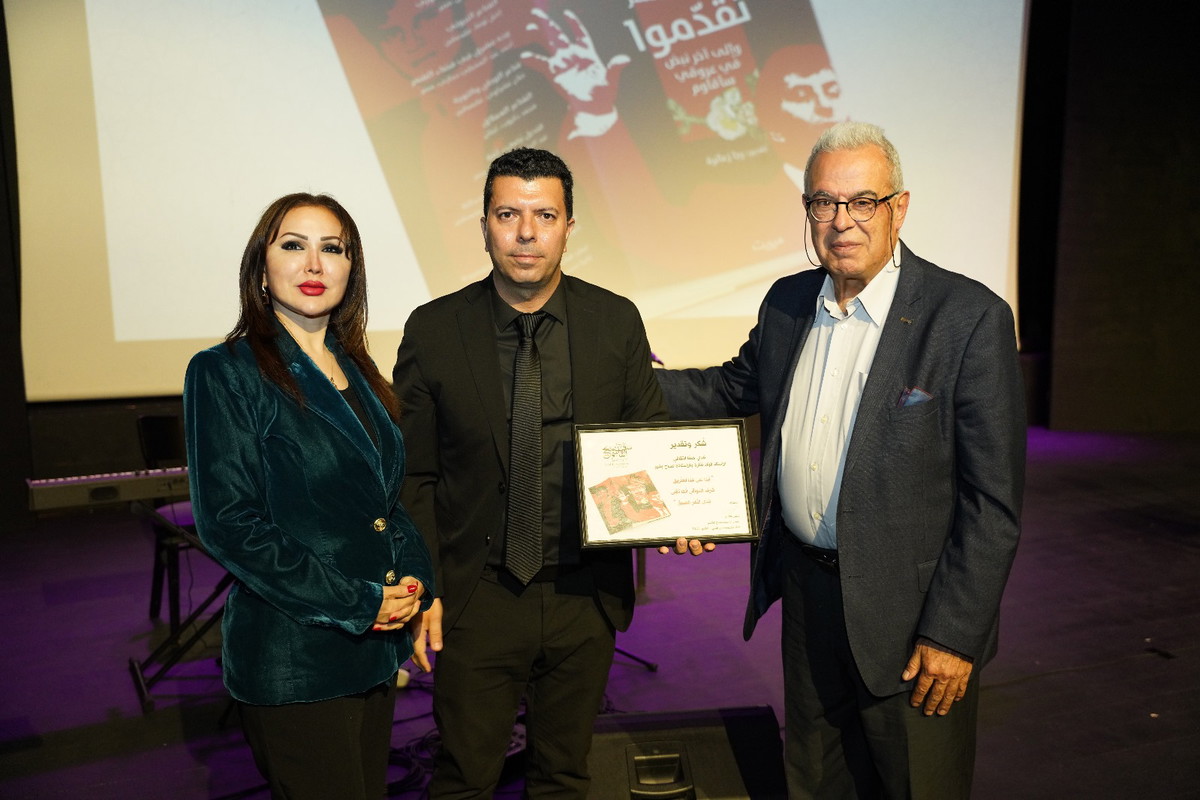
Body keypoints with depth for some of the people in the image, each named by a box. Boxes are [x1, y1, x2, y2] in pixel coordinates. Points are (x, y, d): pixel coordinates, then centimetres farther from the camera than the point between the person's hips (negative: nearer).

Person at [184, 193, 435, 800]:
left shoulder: (357, 374, 10)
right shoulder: (225, 373, -9)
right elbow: (229, 524, -15)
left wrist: (413, 581, -3)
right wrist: (354, 604, -16)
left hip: (375, 650, 7)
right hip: (292, 661, -6)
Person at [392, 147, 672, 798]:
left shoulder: (617, 321, -3)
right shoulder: (432, 331, -6)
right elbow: (413, 476, -2)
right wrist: (423, 587, -8)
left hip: (586, 595, 2)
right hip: (475, 599, -1)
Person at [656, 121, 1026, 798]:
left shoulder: (971, 318, -17)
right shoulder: (787, 302, 1)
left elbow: (993, 500, -16)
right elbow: (738, 387, 18)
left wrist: (953, 634, -17)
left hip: (910, 613, -5)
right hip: (807, 591, 5)